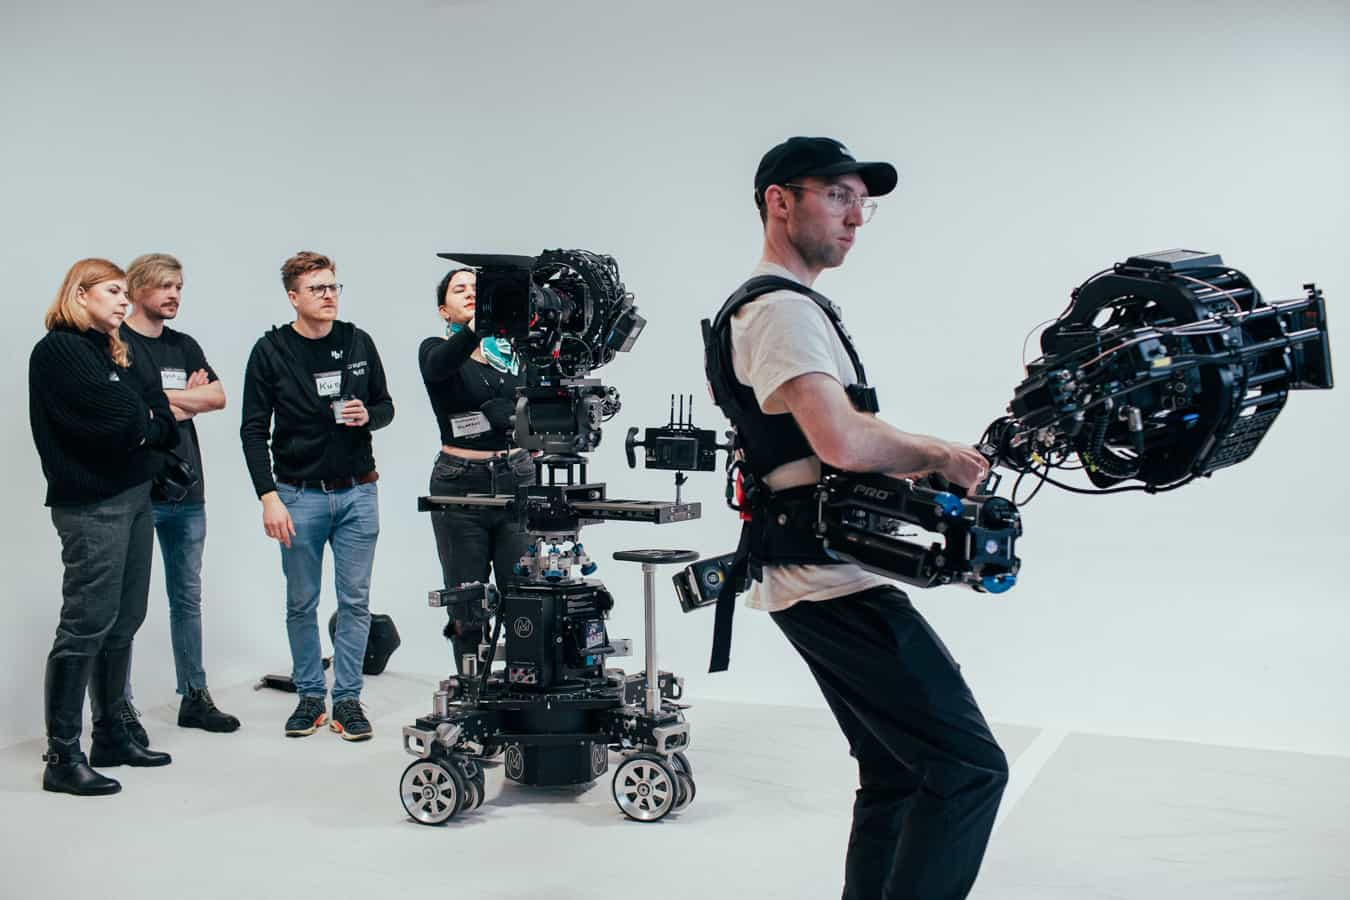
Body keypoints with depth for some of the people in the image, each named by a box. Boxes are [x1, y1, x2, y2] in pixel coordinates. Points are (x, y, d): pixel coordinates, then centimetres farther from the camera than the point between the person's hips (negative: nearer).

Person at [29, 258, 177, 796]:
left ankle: (112, 739, 22)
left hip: (133, 497, 9)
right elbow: (116, 423, -17)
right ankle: (62, 759, -1)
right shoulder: (59, 350, -9)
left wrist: (143, 420, -6)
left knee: (124, 622, 12)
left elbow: (153, 425, 14)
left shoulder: (105, 349, 18)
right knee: (86, 626, -7)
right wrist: (152, 421, 0)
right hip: (92, 505, -9)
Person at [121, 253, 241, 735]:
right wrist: (185, 401, -5)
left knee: (188, 596, 12)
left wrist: (162, 397, -8)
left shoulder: (185, 346, 14)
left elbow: (218, 396, 2)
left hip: (186, 490, 6)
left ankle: (195, 696, 22)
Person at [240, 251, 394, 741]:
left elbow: (385, 406, 13)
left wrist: (367, 415, -11)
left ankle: (348, 699, 13)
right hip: (300, 495, -1)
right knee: (301, 603, 7)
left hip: (357, 493, 2)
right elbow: (253, 430, -4)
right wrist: (269, 496, -12)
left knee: (355, 601, 4)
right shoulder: (271, 351, -4)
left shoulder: (358, 343, 4)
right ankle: (310, 697, 21)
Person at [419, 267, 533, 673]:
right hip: (462, 486, -3)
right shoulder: (436, 350, -3)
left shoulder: (512, 350, 10)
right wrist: (481, 322, -46)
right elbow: (440, 365, -29)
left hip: (516, 479, 3)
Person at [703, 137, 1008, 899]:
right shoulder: (781, 309, -13)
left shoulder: (791, 307, 21)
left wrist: (922, 466, 11)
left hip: (818, 583, 11)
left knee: (898, 776, 17)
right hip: (837, 585, -11)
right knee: (970, 766, -11)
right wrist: (939, 457, -12)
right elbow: (843, 441, -28)